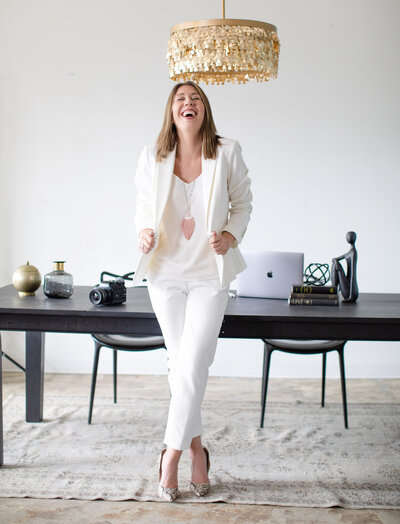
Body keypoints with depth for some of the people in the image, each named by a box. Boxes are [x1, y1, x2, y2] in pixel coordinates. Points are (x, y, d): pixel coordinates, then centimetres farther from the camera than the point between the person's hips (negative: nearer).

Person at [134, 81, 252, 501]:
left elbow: (242, 204, 6)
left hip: (210, 273, -2)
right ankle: (197, 450, 25)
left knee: (193, 365, -10)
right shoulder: (152, 157, 0)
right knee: (180, 365, 9)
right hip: (166, 271, 2)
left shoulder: (227, 153, -4)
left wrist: (230, 235, -13)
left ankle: (172, 453, 6)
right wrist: (144, 232, -11)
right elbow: (143, 204, 10)